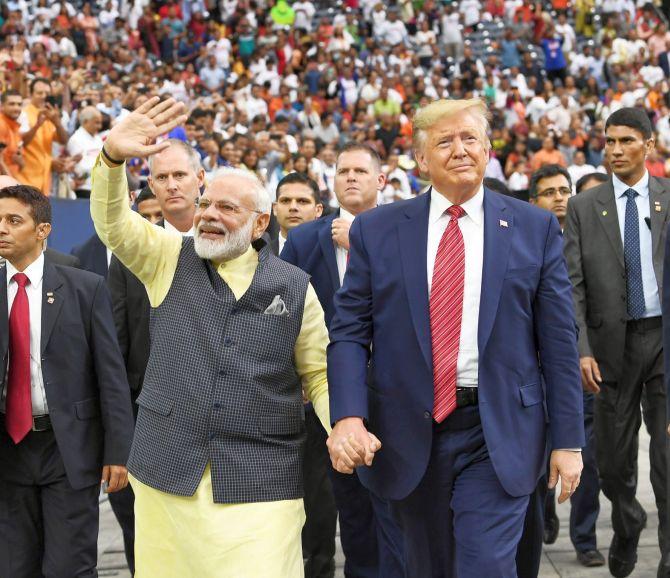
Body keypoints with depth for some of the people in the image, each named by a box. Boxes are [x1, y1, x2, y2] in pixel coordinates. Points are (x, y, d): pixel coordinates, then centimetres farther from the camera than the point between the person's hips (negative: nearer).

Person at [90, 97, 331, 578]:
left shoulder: (294, 287, 6)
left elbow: (320, 375, 10)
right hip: (168, 472, 1)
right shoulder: (171, 260, 8)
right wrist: (113, 157, -25)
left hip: (262, 482, -1)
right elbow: (113, 223, -6)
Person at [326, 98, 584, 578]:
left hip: (498, 435, -2)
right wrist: (348, 417, -15)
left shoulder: (536, 229, 2)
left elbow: (558, 340, 1)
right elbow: (349, 333, 1)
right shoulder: (377, 231, 3)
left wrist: (567, 440, -2)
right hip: (408, 435, 2)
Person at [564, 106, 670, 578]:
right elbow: (573, 286, 1)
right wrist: (581, 348, -9)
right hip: (614, 342, 1)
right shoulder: (584, 207, 5)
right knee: (613, 459, 10)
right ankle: (627, 524, 39)